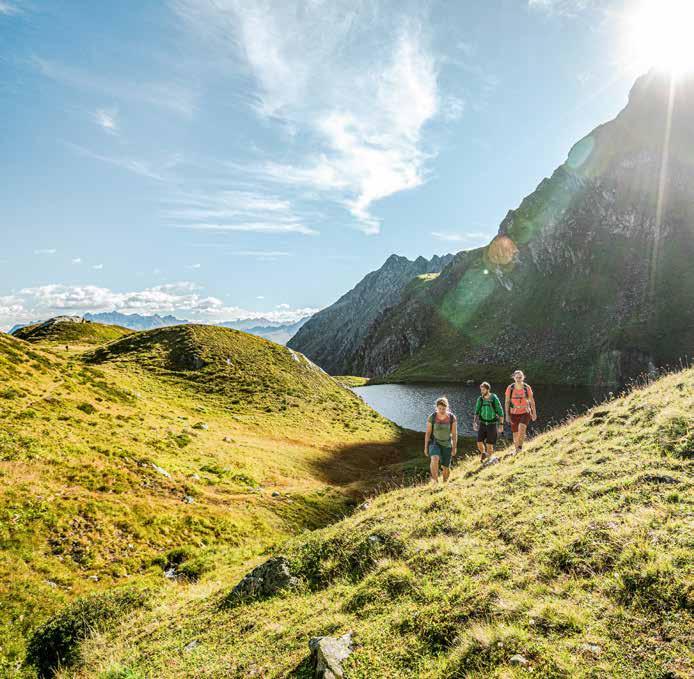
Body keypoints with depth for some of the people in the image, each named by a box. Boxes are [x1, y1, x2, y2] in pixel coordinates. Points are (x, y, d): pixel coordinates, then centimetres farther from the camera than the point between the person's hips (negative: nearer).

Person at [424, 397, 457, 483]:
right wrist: (426, 447, -7)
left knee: (446, 467, 9)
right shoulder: (431, 417, -17)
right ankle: (435, 481, -16)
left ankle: (445, 483, 38)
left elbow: (454, 434, -8)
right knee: (434, 459, -32)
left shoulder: (452, 418, -15)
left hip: (447, 444, 1)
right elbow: (428, 432, -9)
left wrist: (454, 448, -8)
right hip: (434, 443, -1)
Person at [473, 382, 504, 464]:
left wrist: (501, 425, -8)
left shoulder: (494, 399, -11)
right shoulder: (480, 399, -2)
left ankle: (490, 458, 19)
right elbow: (477, 411, 9)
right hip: (482, 423, 3)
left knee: (489, 444, -1)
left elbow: (500, 412, -6)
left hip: (492, 424, -3)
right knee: (479, 442, -5)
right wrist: (474, 422, 0)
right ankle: (483, 453, 25)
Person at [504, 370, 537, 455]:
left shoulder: (527, 387, -7)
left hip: (525, 413, -1)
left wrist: (534, 413, 8)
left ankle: (520, 447, -11)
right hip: (514, 414, 1)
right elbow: (507, 402, -1)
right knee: (515, 433, 5)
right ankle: (516, 450, 26)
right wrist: (507, 414, -6)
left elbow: (532, 401, 4)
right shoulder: (510, 388, -7)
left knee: (521, 428, -26)